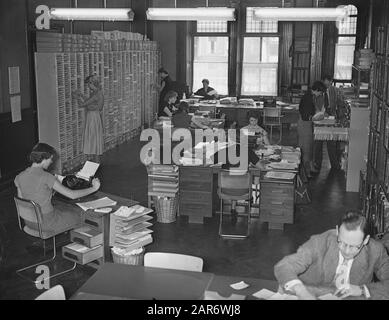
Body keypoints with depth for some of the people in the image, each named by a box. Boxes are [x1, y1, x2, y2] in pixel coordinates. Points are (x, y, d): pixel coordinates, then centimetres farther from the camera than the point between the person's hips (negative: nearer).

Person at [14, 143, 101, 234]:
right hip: (46, 223, -7)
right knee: (77, 213, 17)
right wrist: (93, 188, -7)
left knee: (61, 205, 31)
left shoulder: (19, 177, -6)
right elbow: (72, 195, -20)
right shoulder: (46, 177, -24)